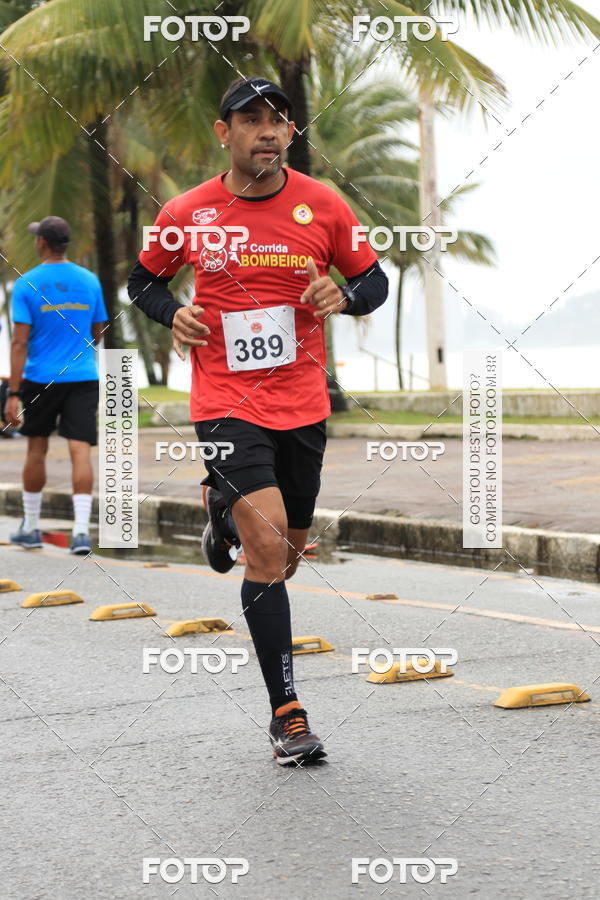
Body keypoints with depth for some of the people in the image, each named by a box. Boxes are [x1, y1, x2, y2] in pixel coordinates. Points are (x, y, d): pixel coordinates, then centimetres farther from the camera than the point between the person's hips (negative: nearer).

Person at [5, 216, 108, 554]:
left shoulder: (27, 284, -6)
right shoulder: (90, 281, 4)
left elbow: (20, 342, -10)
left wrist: (13, 393, -10)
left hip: (41, 378, -1)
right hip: (84, 377, 2)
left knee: (37, 449, 13)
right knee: (81, 450, -3)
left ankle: (31, 527, 23)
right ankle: (82, 530, -13)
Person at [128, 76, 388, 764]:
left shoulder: (323, 206, 0)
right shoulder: (185, 214, -2)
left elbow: (374, 279, 11)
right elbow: (143, 279, 16)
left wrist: (345, 297, -11)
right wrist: (173, 315, -5)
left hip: (302, 405, 3)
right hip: (225, 404, -3)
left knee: (286, 552, 15)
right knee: (267, 545, -18)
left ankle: (223, 513, 51)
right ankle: (285, 713, -10)